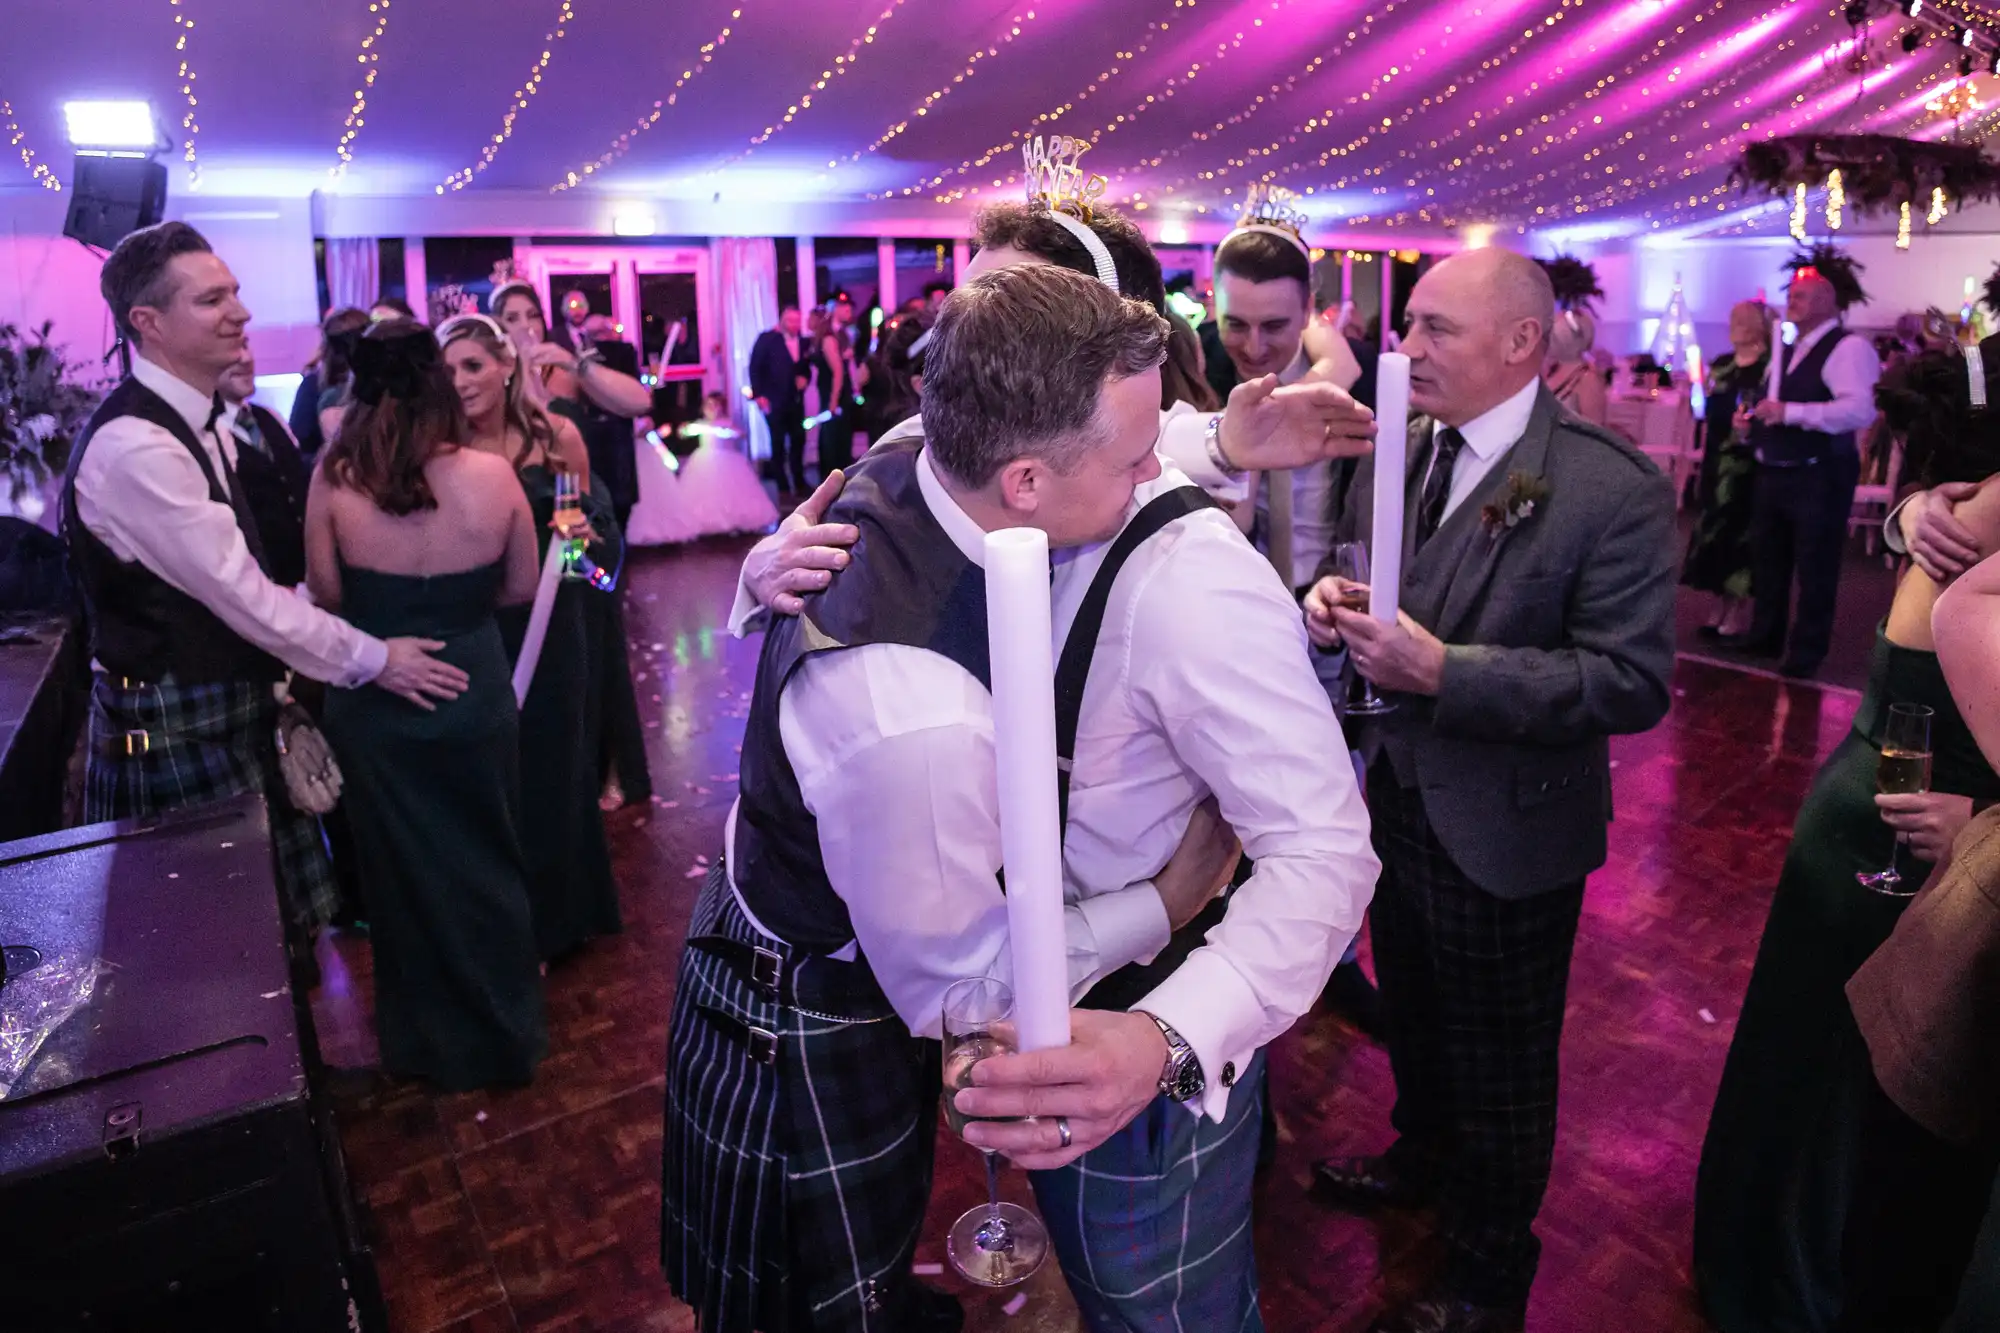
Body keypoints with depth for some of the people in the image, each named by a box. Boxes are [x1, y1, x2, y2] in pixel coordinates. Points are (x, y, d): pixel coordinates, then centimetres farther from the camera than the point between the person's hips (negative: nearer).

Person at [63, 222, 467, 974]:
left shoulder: (204, 422, 7)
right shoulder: (134, 446, -24)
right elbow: (241, 595, -23)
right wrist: (371, 661, -15)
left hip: (231, 701, 9)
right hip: (177, 723, -9)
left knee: (263, 921, 19)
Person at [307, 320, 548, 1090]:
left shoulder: (335, 476, -15)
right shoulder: (492, 474, -14)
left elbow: (326, 594, -7)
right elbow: (520, 588, -3)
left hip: (374, 705, 0)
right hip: (475, 697, 0)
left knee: (404, 872, 19)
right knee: (487, 865, 20)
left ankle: (426, 1041, 37)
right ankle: (503, 1033, 36)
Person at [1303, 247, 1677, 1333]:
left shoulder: (1613, 489, -20)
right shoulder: (1393, 451, 0)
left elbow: (1633, 681, -24)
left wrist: (1444, 672, -31)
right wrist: (1329, 602, -12)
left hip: (1506, 830, -6)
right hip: (1394, 793, 6)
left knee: (1499, 1067, 15)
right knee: (1412, 1014, 28)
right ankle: (1423, 1159, 57)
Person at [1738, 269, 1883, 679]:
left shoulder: (1848, 348, -12)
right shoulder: (1785, 350, 15)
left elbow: (1861, 409, -26)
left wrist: (1790, 412, -30)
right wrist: (1750, 416, 5)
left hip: (1820, 476, -8)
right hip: (1773, 473, 9)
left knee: (1813, 569, 1)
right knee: (1767, 561, 17)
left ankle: (1805, 655, 12)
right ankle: (1763, 641, 31)